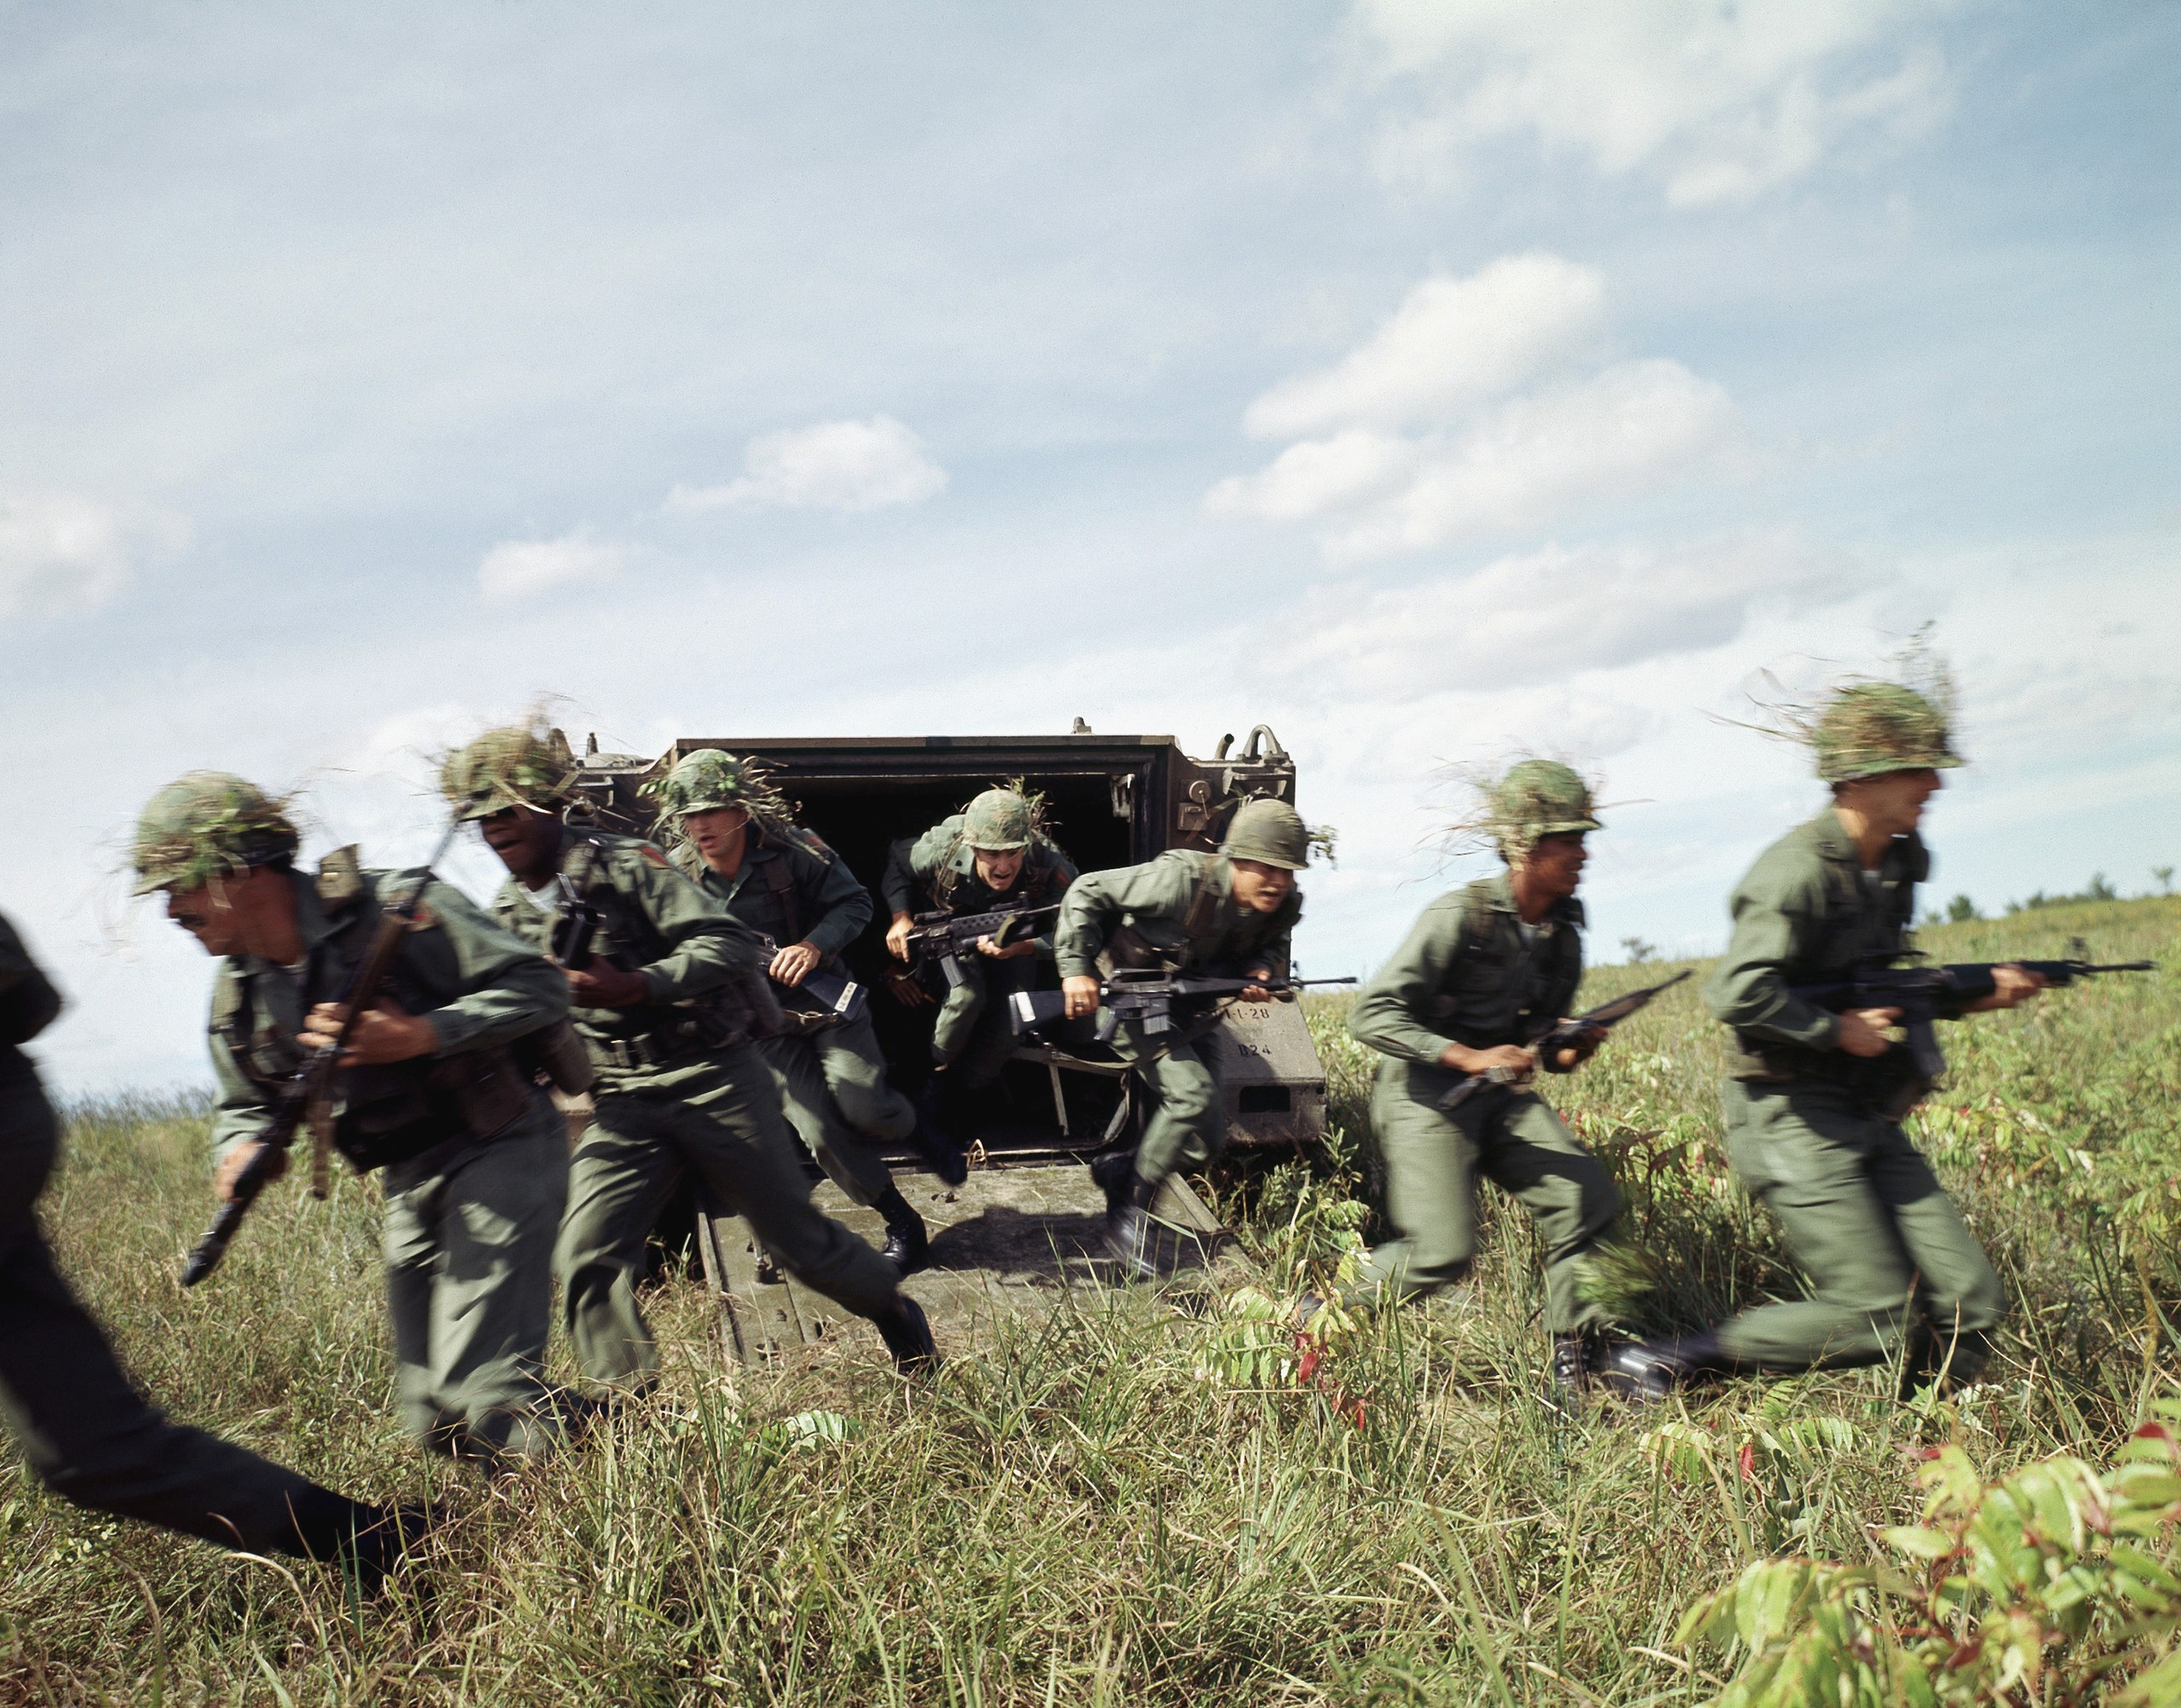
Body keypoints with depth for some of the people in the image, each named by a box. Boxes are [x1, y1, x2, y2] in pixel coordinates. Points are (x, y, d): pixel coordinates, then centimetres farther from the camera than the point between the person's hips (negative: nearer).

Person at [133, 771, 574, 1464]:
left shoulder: (392, 911, -18)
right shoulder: (238, 989, 5)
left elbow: (539, 986, -20)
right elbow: (246, 1103, 16)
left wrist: (420, 1036, -29)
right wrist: (243, 1149, -8)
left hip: (497, 1150, -8)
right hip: (410, 1184, 8)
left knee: (484, 1396, -17)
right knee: (432, 1419, 12)